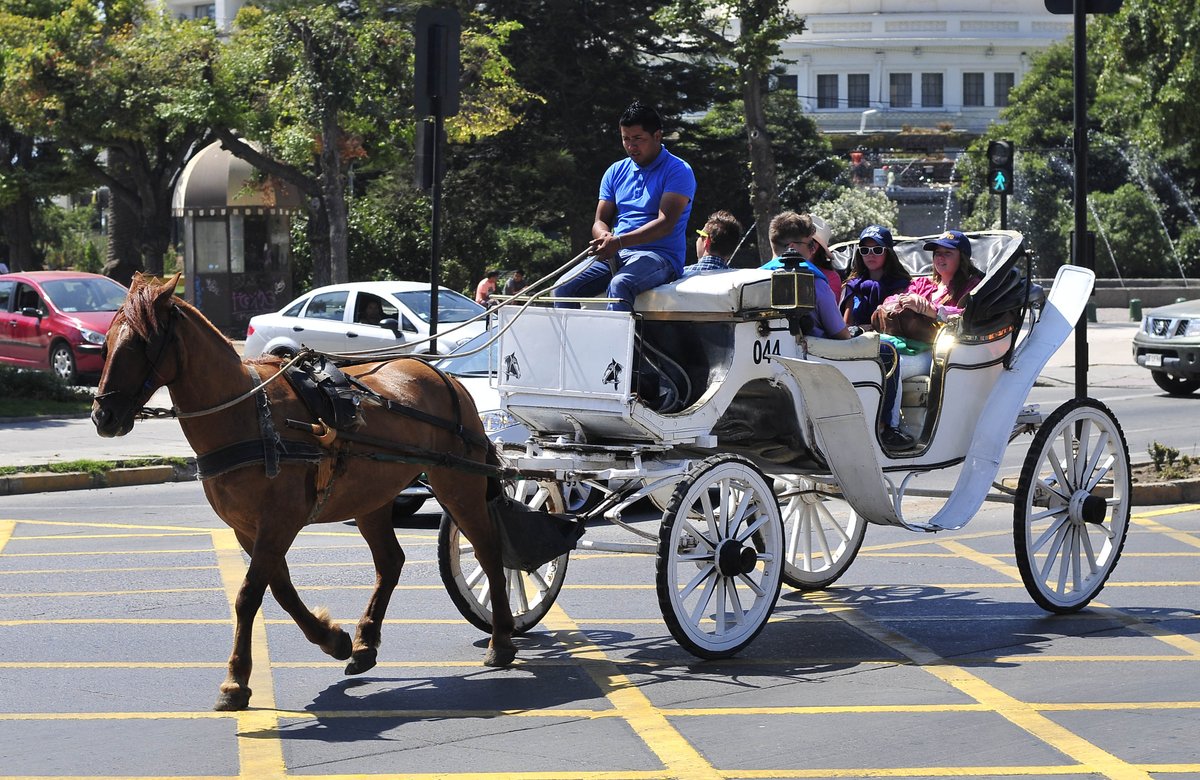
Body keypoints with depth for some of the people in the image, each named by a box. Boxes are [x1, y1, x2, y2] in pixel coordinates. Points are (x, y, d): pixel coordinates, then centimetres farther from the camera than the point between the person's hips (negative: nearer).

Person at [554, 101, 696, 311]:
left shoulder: (678, 171, -2)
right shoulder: (616, 172, 18)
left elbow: (665, 224, -14)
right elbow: (600, 221, 17)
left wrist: (618, 242, -25)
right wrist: (605, 238, -10)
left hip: (661, 256, -6)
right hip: (615, 255, 6)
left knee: (618, 286, -38)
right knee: (564, 288, -18)